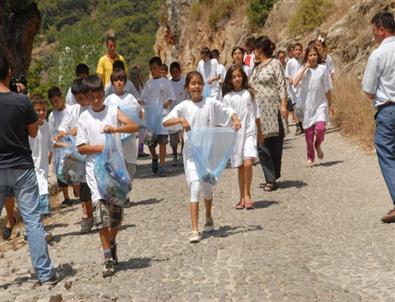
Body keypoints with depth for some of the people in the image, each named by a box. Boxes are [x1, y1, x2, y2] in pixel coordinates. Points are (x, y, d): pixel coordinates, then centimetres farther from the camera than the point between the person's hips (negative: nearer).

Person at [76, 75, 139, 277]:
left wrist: (116, 129, -28)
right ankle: (108, 259, -12)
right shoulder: (84, 118, 2)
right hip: (96, 168, -2)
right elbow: (81, 147, 0)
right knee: (100, 208, -14)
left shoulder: (113, 111, 3)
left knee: (116, 209, 8)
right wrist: (102, 148, -14)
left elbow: (134, 127, -10)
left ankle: (112, 245, 35)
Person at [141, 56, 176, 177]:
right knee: (150, 142, 4)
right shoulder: (148, 83, 11)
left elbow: (171, 97, 3)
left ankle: (161, 166, 0)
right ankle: (154, 158, 33)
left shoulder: (165, 82, 2)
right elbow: (144, 98, 13)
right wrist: (146, 109, -4)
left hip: (162, 115, -3)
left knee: (162, 141, -5)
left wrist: (164, 106, -14)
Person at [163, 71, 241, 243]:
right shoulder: (184, 106, -3)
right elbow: (165, 122, -9)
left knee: (207, 188, 13)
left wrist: (236, 119, -15)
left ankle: (208, 218, 43)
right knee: (195, 187, -13)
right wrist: (180, 119, -25)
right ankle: (195, 230, -12)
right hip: (191, 152, -2)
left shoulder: (211, 103, 1)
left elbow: (229, 111, 5)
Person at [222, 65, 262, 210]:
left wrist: (260, 133, 15)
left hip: (250, 132, 0)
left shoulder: (249, 93, 5)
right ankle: (242, 198, 17)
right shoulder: (228, 97, 2)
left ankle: (247, 195, -4)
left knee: (248, 163, -16)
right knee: (240, 167, 7)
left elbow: (256, 115, 12)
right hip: (235, 134, 1)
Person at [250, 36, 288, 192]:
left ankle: (272, 178, 8)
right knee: (262, 145, -1)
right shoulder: (256, 68, 18)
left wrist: (283, 105, -15)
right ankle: (270, 179, 1)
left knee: (275, 144, 0)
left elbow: (282, 86, -7)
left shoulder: (275, 64, -1)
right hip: (258, 111, 6)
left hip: (272, 110, -6)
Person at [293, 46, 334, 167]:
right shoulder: (303, 70, 1)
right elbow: (295, 83, -18)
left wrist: (330, 105, 9)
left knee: (320, 128, -20)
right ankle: (310, 157, 20)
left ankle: (318, 145, 13)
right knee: (309, 131, 5)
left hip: (321, 104, -1)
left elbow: (327, 89, 6)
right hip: (307, 105, 1)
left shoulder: (323, 69, 1)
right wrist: (305, 68, -15)